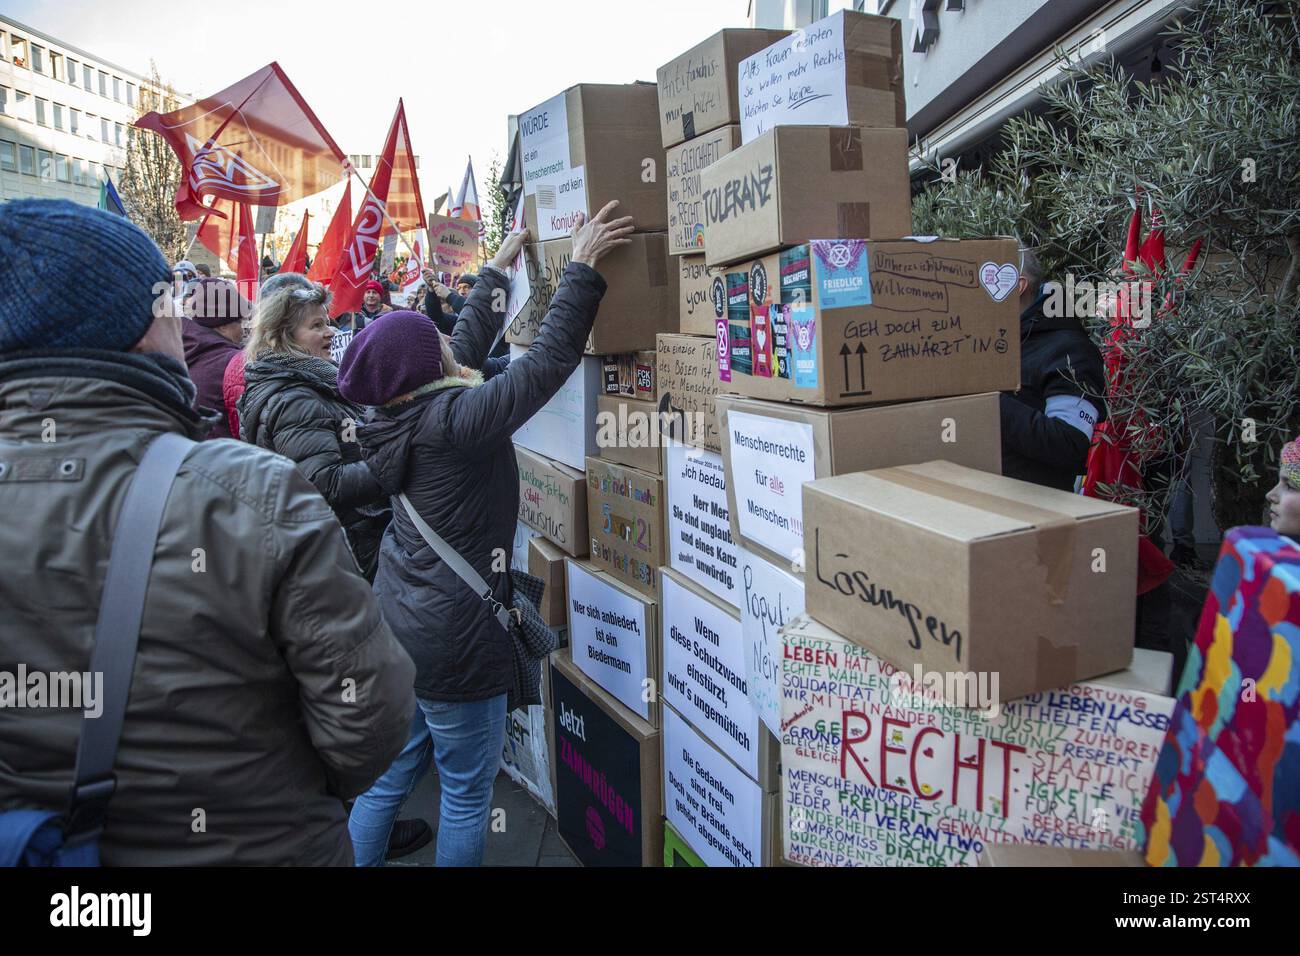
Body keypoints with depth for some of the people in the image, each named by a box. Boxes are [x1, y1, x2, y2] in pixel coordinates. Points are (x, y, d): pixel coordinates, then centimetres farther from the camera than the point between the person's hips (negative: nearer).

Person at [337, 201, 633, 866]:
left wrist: (500, 268, 26)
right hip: (453, 638, -9)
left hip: (395, 624, 9)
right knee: (466, 792, 9)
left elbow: (469, 344, 17)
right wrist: (582, 268, -15)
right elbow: (548, 359, -23)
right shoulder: (453, 419, -22)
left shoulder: (401, 413, 3)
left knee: (387, 776, 21)